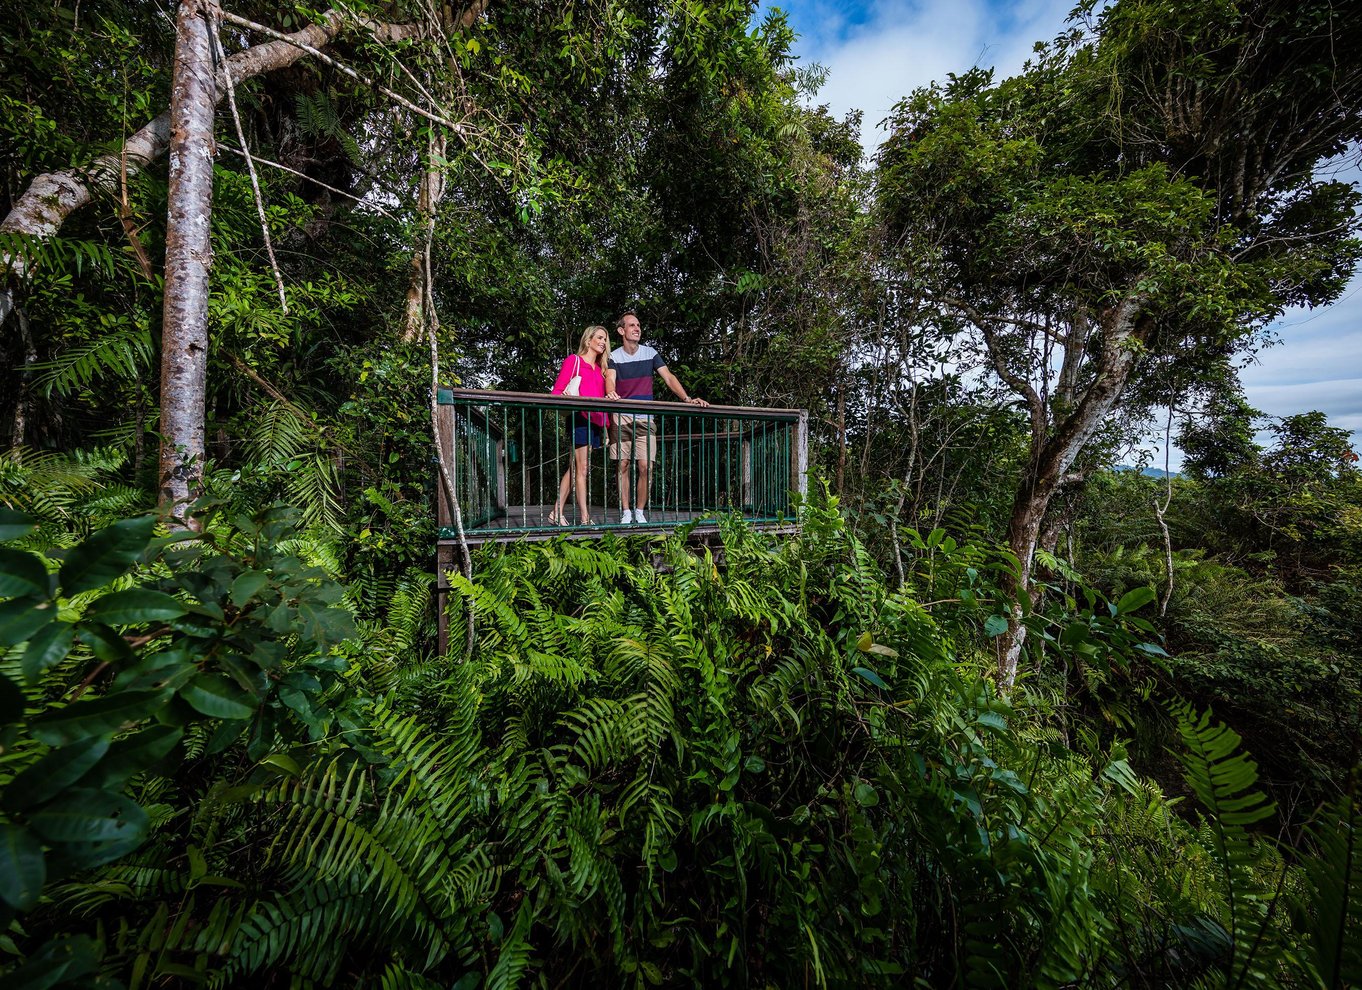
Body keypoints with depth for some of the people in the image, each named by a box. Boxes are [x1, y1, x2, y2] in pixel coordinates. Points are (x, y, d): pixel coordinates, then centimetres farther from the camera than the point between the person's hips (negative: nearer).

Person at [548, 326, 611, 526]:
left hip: (595, 422, 7)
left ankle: (556, 513, 11)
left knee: (574, 468, 6)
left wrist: (605, 424, 13)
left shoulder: (600, 368, 23)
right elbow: (557, 391, -2)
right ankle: (584, 517, -8)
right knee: (582, 468, -9)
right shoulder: (573, 360, 4)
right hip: (579, 419, -6)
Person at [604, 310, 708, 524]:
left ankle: (640, 511, 8)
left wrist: (687, 399, -13)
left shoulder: (650, 353, 9)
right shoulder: (614, 357, 4)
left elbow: (669, 378, 2)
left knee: (645, 467, -6)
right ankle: (626, 512, 10)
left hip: (645, 419, 1)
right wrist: (610, 394, -38)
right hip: (621, 418, -1)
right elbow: (610, 380, -13)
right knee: (622, 466, 0)